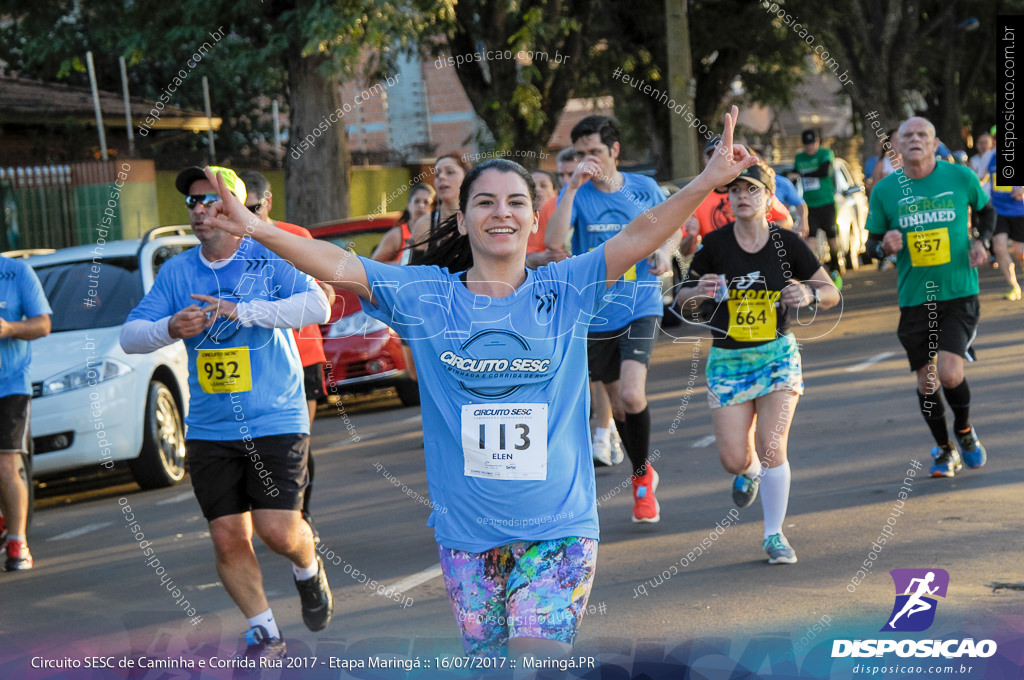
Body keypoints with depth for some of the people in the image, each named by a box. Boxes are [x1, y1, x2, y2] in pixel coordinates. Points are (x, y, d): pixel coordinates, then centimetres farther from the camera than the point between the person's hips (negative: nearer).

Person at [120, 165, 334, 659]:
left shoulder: (270, 258, -4)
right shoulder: (175, 272, 7)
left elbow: (317, 307, -19)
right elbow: (130, 337, 4)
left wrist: (242, 311, -26)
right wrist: (169, 329, -17)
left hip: (276, 423, -3)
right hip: (210, 429, 4)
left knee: (278, 530, -11)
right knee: (227, 538, 2)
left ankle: (308, 569, 24)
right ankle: (264, 632, 19)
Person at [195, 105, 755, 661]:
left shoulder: (566, 290, -1)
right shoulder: (424, 296, 1)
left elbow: (641, 235, -9)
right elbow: (338, 266, -7)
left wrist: (707, 181, -21)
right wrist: (254, 229, -20)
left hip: (558, 527, -2)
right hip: (465, 529, 2)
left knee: (537, 661, -12)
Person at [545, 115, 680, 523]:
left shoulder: (644, 188, -1)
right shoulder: (576, 193, -4)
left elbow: (673, 227, 17)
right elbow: (553, 242, -22)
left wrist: (665, 250, -5)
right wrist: (573, 186, -27)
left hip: (641, 309, -1)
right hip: (594, 315, 1)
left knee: (632, 395, -18)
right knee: (617, 400, 10)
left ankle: (642, 476, 5)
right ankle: (642, 476, 32)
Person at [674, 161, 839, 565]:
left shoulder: (787, 243, -5)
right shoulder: (715, 245, -5)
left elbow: (831, 293, 2)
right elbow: (681, 299, 2)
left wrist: (809, 295, -20)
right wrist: (698, 291, -20)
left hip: (777, 355, -1)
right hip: (727, 359, 1)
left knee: (772, 447, -11)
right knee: (733, 460, -3)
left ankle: (774, 535, 6)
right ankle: (751, 471, 36)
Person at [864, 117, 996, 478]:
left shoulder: (961, 177, -3)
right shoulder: (885, 190, -2)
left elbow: (987, 210, 16)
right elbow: (872, 242, 8)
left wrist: (980, 240, -2)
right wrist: (884, 247, -15)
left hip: (959, 294, -2)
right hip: (914, 297, 2)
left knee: (949, 373, -17)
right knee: (926, 381, 7)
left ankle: (964, 431, 15)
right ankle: (943, 450, 31)